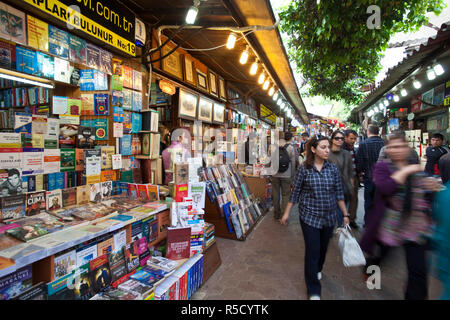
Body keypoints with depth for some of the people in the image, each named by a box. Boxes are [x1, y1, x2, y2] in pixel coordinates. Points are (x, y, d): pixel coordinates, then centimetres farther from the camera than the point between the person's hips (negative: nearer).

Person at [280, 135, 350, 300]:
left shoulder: (333, 168, -3)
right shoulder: (304, 168, -10)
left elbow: (339, 193, 4)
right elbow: (296, 192, -4)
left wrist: (345, 214, 5)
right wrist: (286, 213, -1)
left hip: (329, 216, 3)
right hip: (309, 216, -3)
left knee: (323, 247, 20)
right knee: (312, 250, 0)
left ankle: (317, 269, 51)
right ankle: (314, 290, 18)